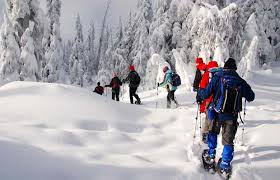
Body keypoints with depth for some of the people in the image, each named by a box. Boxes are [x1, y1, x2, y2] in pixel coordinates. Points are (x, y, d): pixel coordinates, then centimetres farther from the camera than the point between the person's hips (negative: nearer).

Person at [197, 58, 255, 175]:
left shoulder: (218, 78, -7)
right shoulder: (240, 81, 0)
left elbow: (206, 93, -9)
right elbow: (251, 97, 9)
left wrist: (199, 96, 12)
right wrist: (242, 93, 30)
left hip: (217, 113, -1)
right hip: (232, 116, 1)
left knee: (213, 133, 25)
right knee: (228, 140, 9)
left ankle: (210, 156, 29)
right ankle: (225, 166, 10)